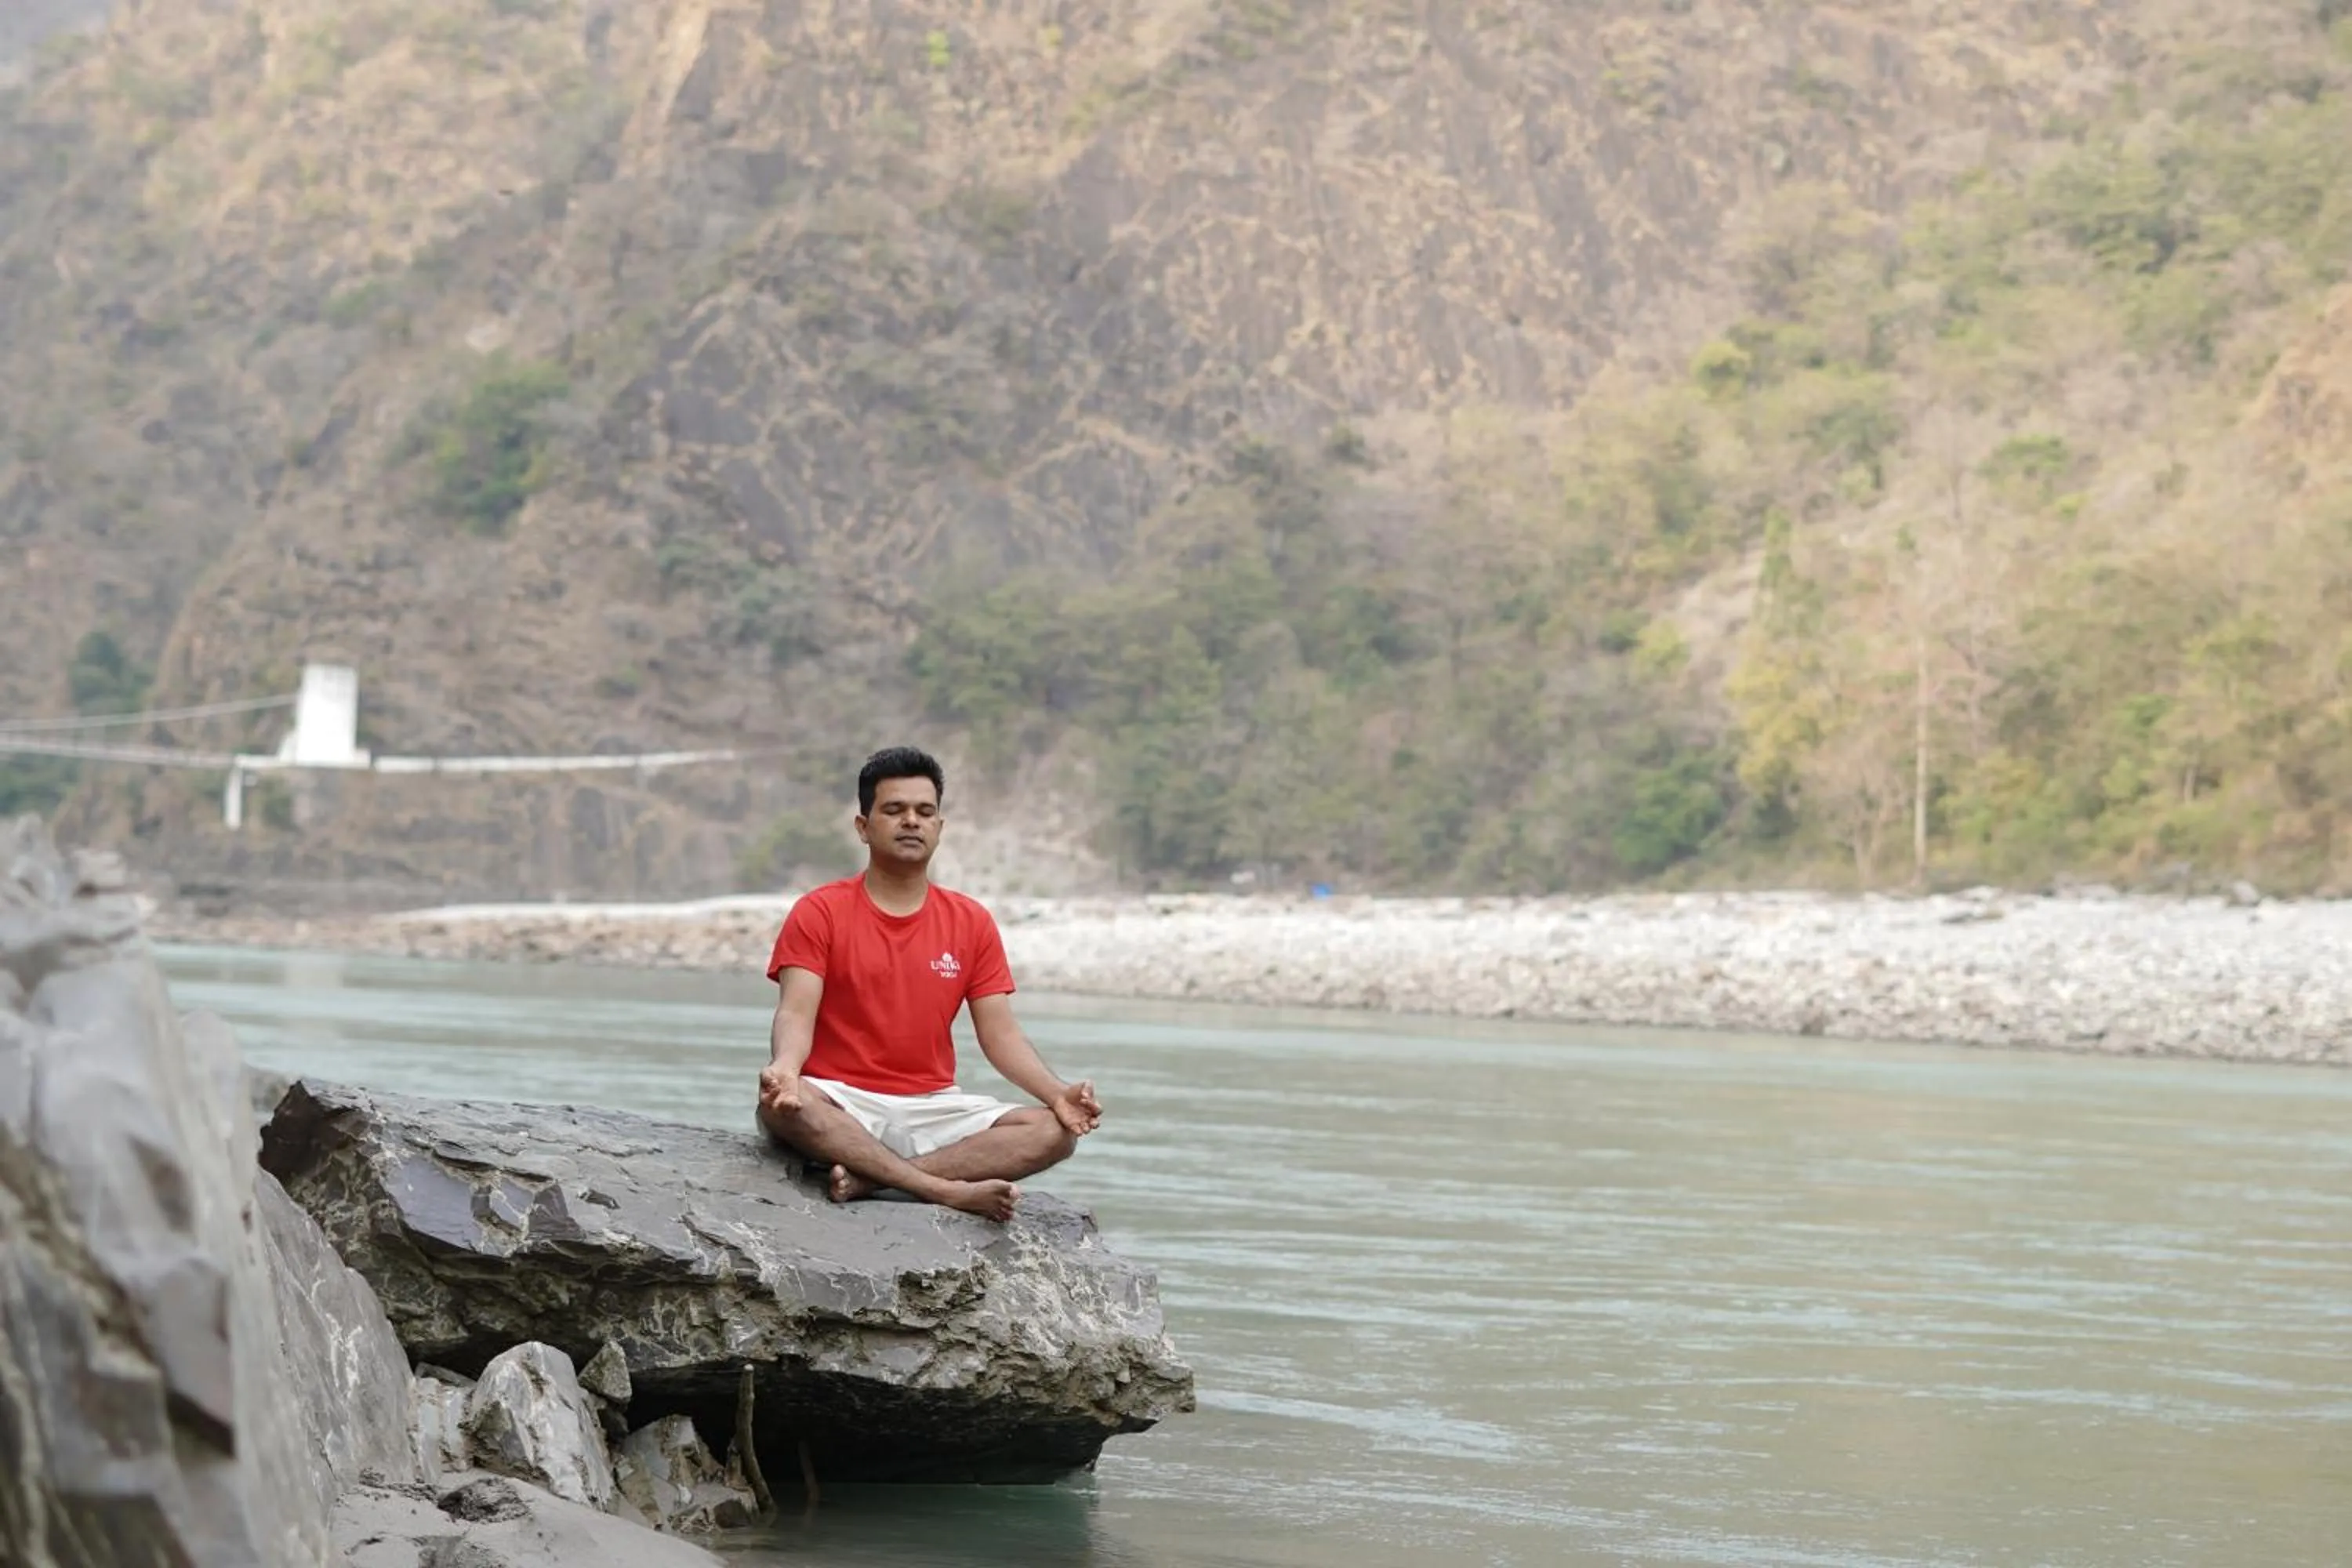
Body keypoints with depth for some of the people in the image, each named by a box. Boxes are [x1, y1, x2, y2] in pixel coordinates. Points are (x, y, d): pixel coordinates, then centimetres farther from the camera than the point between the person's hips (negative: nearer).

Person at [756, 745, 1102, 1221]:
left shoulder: (971, 923, 10)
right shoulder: (819, 913, 1)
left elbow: (1000, 1035, 6)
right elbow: (796, 1015, -10)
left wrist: (1057, 1093, -13)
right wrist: (784, 1067, -34)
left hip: (932, 1108, 4)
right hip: (841, 1103, -3)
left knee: (1055, 1131, -21)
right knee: (782, 1105, -38)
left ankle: (870, 1180, -30)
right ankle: (946, 1190, -36)